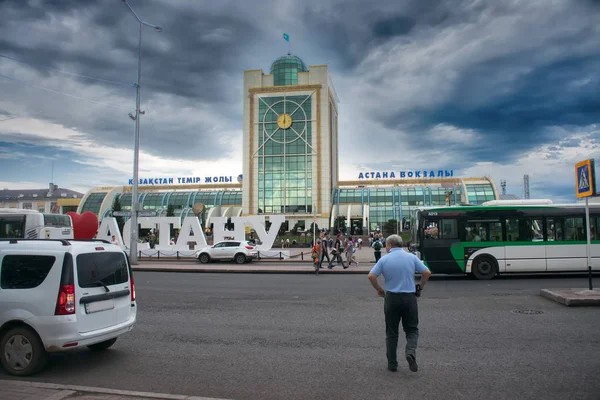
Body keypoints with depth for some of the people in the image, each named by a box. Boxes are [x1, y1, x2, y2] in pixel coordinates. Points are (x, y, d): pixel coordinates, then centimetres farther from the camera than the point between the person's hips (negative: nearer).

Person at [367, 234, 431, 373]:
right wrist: (420, 288, 12)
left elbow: (371, 276, -10)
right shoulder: (411, 257, 0)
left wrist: (379, 289, 6)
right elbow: (427, 273, -2)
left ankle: (392, 364, 15)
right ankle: (410, 352, -11)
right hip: (409, 298, 1)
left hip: (391, 298, 0)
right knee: (412, 329, 14)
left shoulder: (384, 259, -3)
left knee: (391, 332, 11)